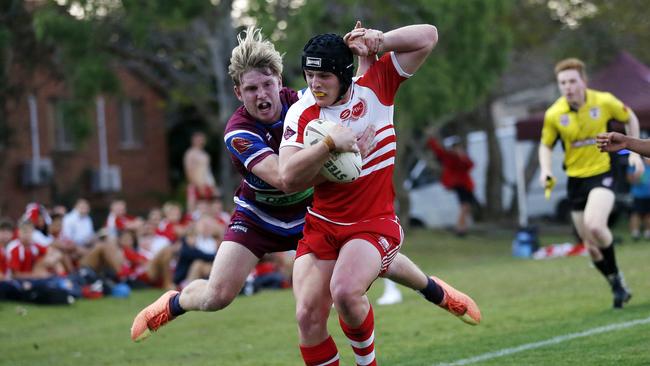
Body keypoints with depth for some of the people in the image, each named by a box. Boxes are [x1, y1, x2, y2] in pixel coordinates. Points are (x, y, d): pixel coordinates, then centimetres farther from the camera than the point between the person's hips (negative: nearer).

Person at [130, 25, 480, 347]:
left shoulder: (301, 102, -21)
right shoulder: (238, 133, -31)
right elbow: (283, 178, -45)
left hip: (314, 210, 3)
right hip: (258, 216, -3)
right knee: (216, 296, -13)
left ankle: (434, 290, 33)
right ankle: (172, 303, 22)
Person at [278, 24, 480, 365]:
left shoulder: (374, 87, -3)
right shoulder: (301, 113, -3)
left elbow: (427, 36, -1)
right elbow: (289, 178, -16)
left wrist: (379, 41, -14)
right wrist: (329, 143, -26)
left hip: (374, 223, -2)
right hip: (320, 225, 3)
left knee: (345, 292, -29)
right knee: (308, 315, -11)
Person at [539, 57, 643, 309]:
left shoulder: (604, 102, -10)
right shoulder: (553, 115, -8)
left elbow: (630, 119, 9)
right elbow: (545, 145, 8)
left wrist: (634, 151, 1)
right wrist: (545, 169, -11)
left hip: (602, 173, -3)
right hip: (575, 180, 3)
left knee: (594, 226, -28)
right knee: (591, 245, 5)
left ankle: (616, 275, -5)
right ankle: (618, 287, 26)